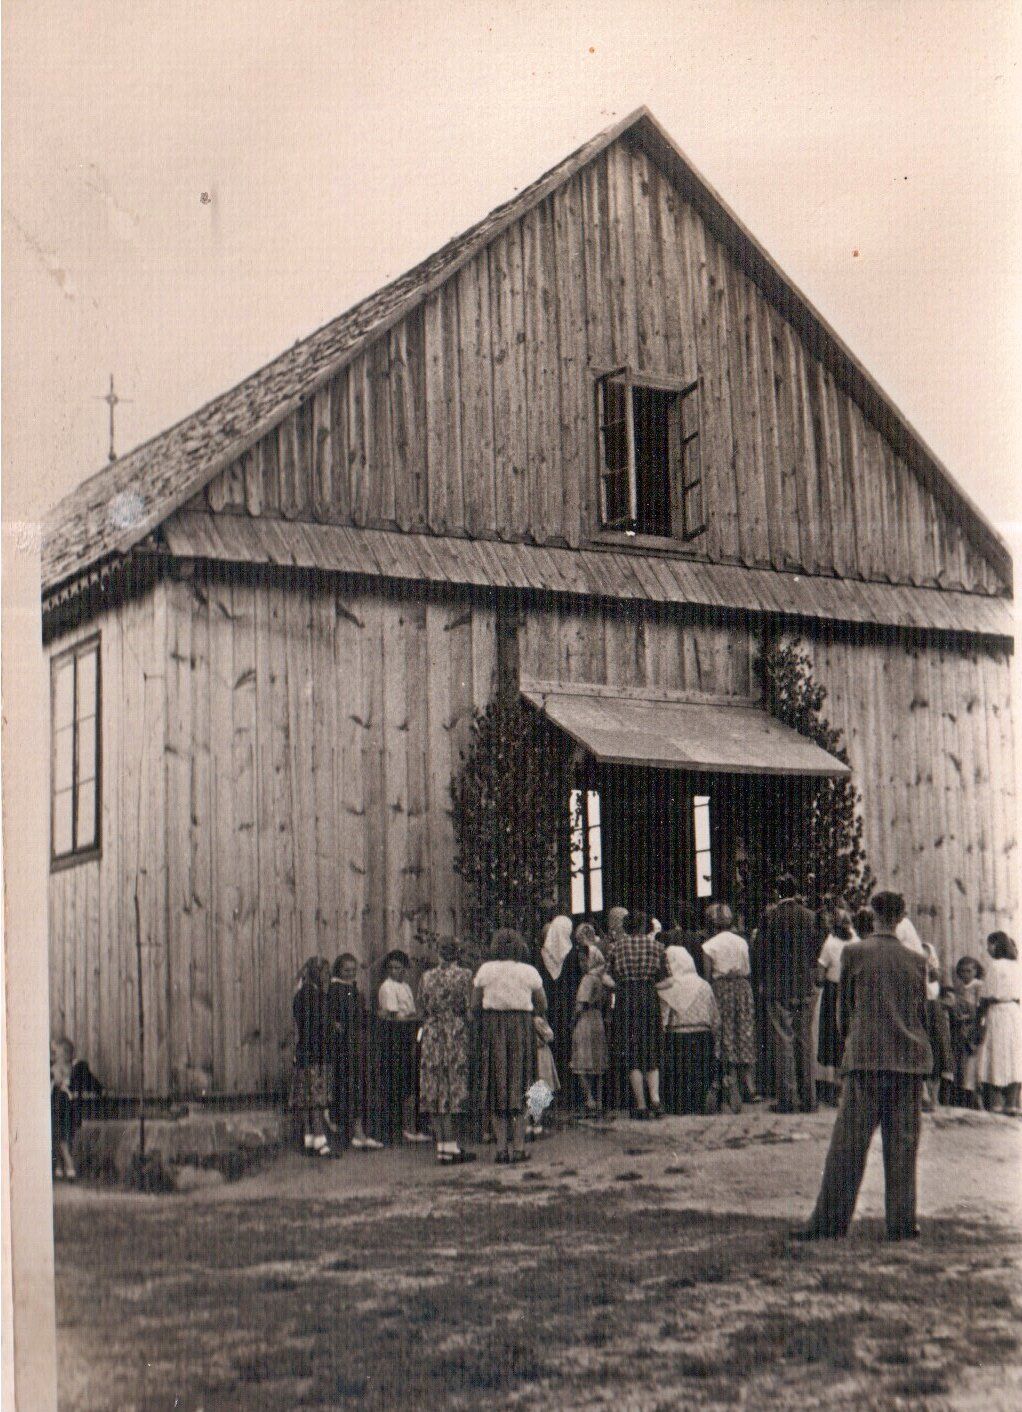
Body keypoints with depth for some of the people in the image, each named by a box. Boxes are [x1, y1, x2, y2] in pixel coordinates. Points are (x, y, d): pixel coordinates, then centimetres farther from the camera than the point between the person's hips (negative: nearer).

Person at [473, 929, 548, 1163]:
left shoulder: (485, 970, -1)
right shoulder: (529, 972, 1)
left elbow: (475, 1005, 0)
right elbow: (542, 1006, 7)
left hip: (493, 1029, 0)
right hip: (522, 1028, 0)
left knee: (496, 1086, 6)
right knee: (519, 1085, 8)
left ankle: (501, 1147, 2)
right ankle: (519, 1146, 4)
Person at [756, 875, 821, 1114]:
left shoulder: (770, 916, -5)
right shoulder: (809, 916, 2)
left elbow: (762, 951, -2)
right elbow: (816, 950, 7)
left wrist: (763, 982, 8)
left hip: (778, 988, -3)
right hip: (805, 988, 3)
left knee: (783, 1042, -2)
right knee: (805, 1042, 8)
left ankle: (787, 1098, -5)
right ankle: (808, 1098, 9)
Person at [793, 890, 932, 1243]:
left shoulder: (854, 953, -2)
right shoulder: (916, 960, 6)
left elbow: (845, 1006, 7)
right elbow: (922, 1014, 14)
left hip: (866, 1058, -3)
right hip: (910, 1057, 3)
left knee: (848, 1140, -2)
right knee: (902, 1142, 5)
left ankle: (829, 1220, -2)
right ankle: (902, 1222, 5)